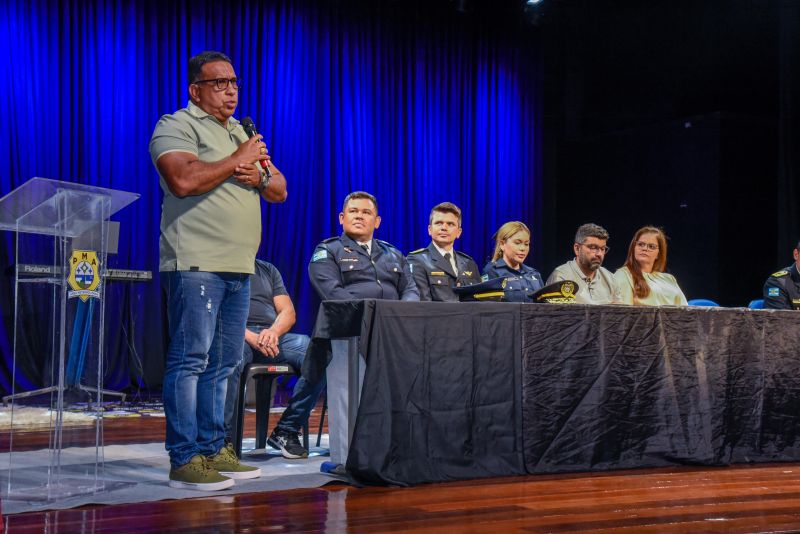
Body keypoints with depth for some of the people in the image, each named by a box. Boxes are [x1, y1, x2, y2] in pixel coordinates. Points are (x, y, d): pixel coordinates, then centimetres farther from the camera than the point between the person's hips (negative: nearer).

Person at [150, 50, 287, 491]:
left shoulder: (244, 133, 23)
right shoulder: (177, 126, -2)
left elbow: (280, 191, 21)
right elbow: (183, 180, -20)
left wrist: (258, 176, -2)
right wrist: (237, 160, -10)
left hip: (239, 267, 8)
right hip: (196, 264, -8)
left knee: (221, 364, 10)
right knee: (190, 360, -9)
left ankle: (212, 450, 17)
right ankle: (184, 460, -7)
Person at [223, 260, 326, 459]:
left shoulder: (268, 269, 28)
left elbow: (288, 312, 16)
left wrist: (274, 331, -8)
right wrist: (249, 336, -18)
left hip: (272, 335, 4)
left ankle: (285, 431, -17)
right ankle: (225, 440, -33)